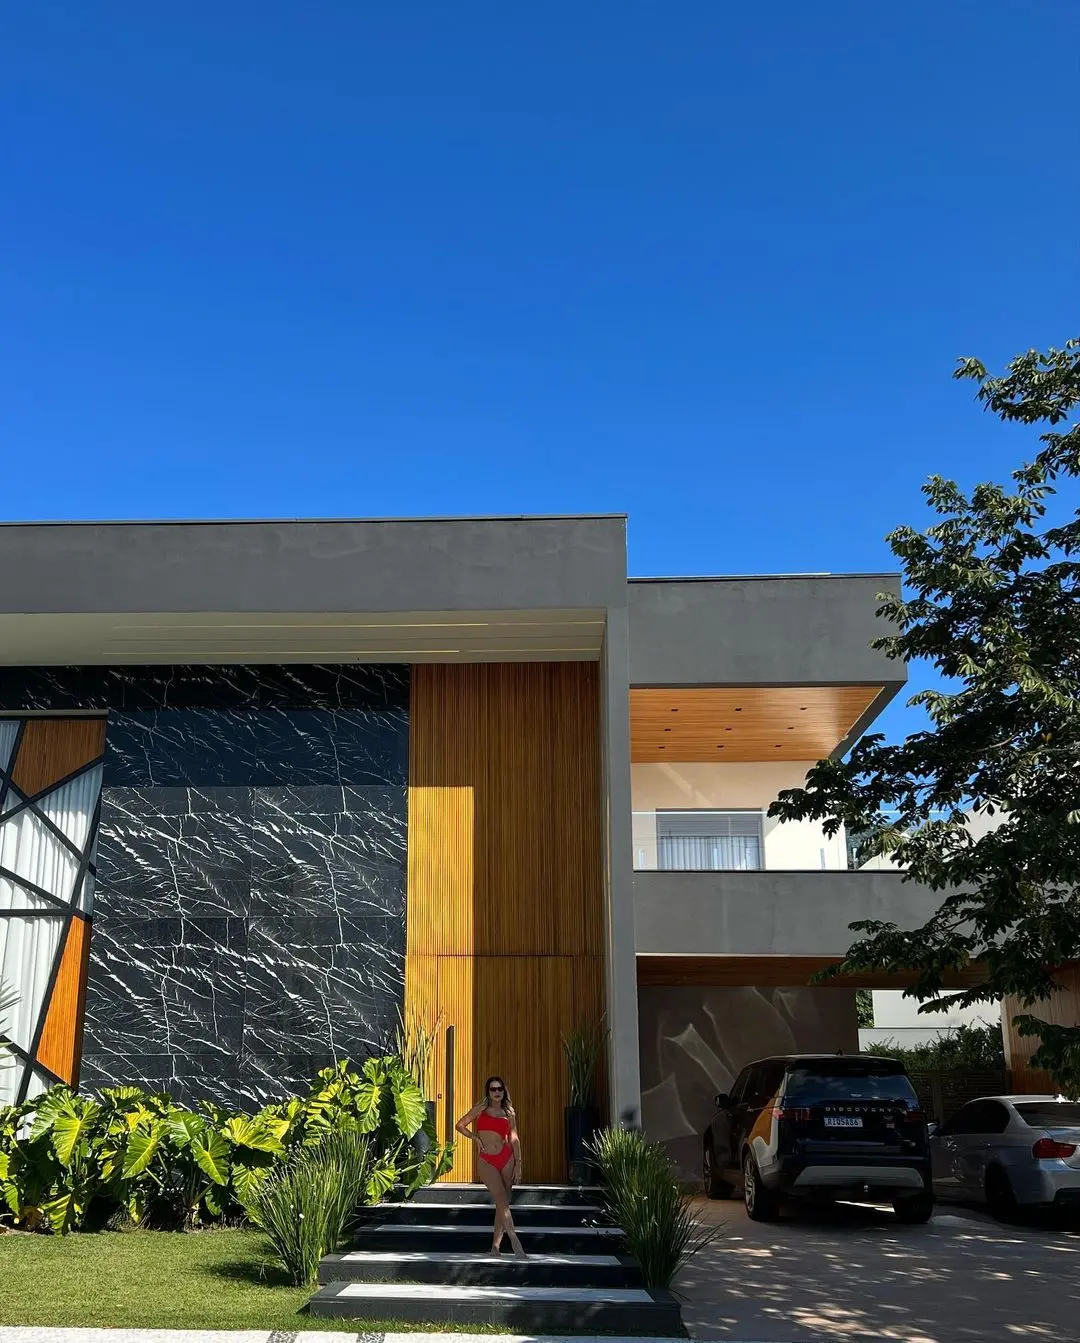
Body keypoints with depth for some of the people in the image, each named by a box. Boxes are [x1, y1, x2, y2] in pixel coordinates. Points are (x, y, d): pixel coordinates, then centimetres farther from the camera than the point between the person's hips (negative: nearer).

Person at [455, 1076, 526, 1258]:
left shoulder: (508, 1112, 9)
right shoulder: (481, 1109, 6)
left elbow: (514, 1139, 6)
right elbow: (460, 1125, 9)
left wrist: (518, 1165, 1)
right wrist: (476, 1139, -2)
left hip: (506, 1159, 2)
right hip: (487, 1161, -2)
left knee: (502, 1203, 2)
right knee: (502, 1200, -15)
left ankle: (496, 1245, 9)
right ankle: (515, 1242, -18)